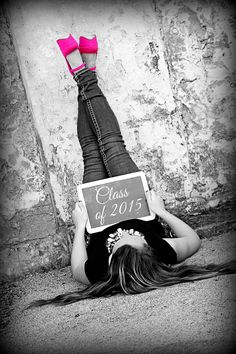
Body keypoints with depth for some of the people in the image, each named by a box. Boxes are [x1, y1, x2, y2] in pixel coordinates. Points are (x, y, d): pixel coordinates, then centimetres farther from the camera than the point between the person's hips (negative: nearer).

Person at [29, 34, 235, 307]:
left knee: (92, 154, 9)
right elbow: (194, 239, -18)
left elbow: (76, 268, -17)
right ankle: (88, 79, 32)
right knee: (112, 145, 7)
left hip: (98, 218, -1)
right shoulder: (162, 254, -42)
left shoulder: (98, 271, -44)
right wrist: (161, 211, -19)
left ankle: (82, 75, 34)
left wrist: (79, 225, -17)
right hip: (140, 210, 1)